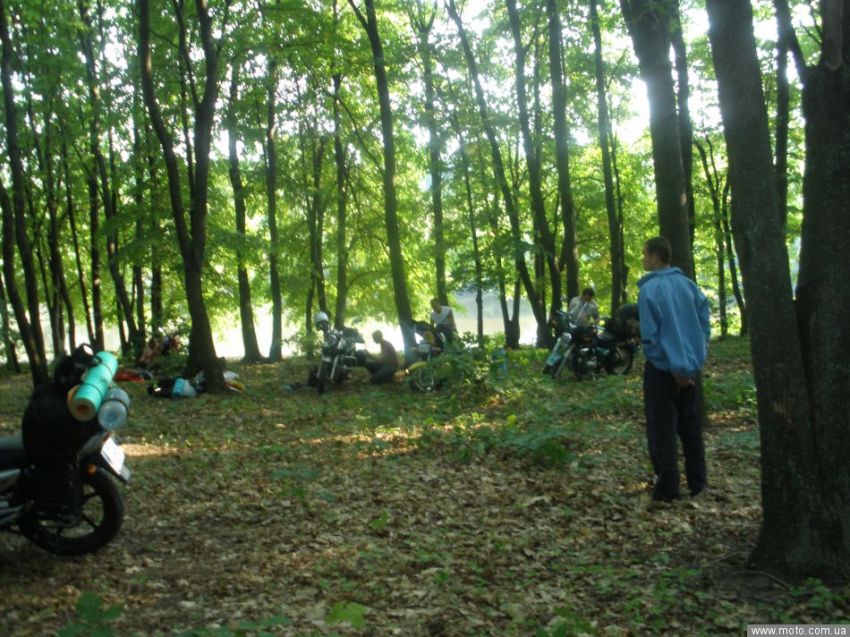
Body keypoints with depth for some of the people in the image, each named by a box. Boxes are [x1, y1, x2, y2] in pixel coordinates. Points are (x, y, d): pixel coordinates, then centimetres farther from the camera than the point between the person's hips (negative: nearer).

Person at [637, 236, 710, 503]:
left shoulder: (649, 289, -13)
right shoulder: (689, 284, 6)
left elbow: (650, 335, -14)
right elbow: (704, 325, 8)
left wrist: (669, 366, -6)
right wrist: (696, 358, 10)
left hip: (663, 368, -6)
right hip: (689, 367, 6)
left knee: (662, 428, 0)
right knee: (689, 425, 16)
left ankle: (667, 488, 1)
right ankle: (697, 483, 22)